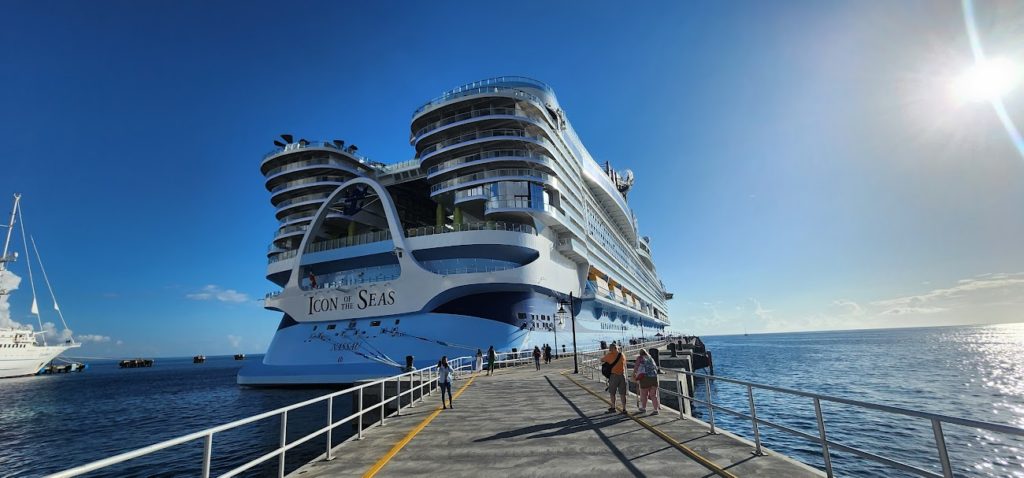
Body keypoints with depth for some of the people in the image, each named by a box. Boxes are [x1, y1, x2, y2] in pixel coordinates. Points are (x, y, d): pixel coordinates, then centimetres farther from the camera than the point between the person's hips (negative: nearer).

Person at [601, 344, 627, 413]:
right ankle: (624, 409, 8)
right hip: (622, 375, 4)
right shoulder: (622, 355, 5)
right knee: (622, 393, 9)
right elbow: (625, 366, 15)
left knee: (612, 393, 13)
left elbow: (602, 360, 5)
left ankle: (613, 407, 19)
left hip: (614, 375, -4)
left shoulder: (610, 355, -9)